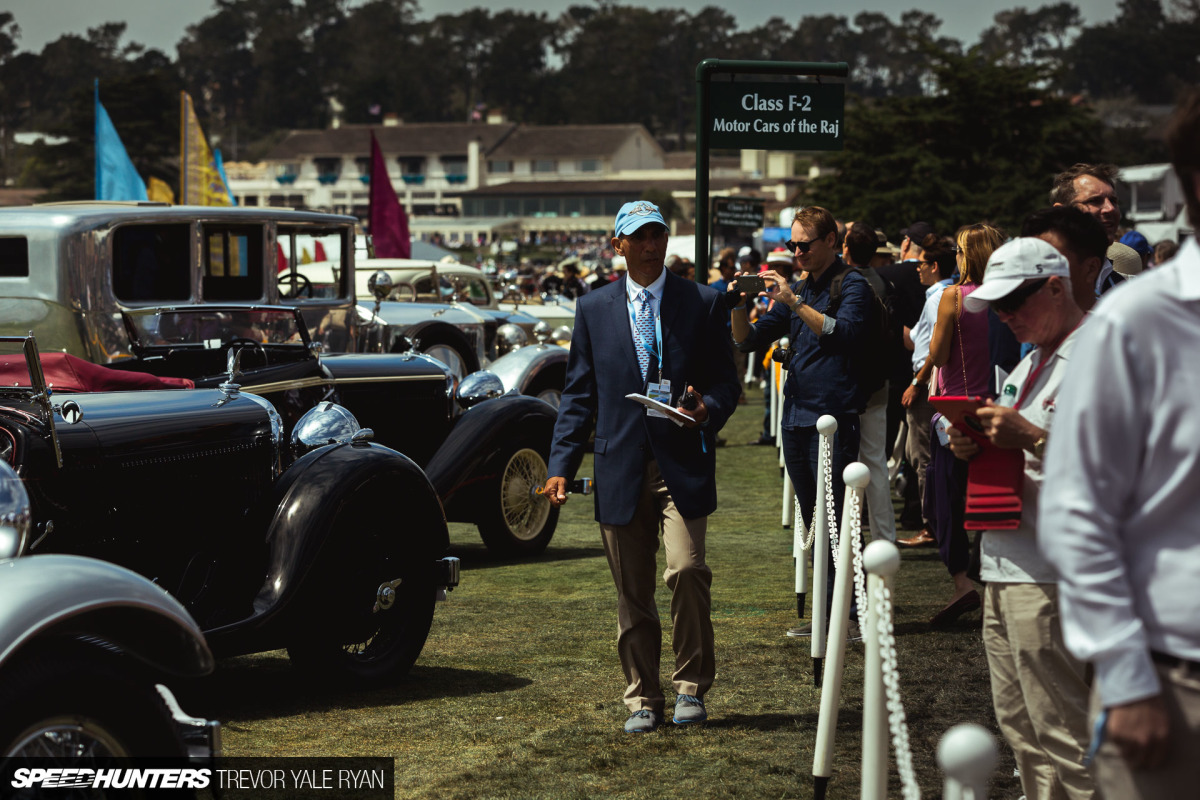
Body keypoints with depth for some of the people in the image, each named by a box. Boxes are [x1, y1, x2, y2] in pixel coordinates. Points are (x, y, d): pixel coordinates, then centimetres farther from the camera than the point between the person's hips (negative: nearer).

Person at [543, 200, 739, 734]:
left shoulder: (703, 303, 7)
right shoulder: (593, 309, 11)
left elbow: (725, 381, 8)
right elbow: (579, 393, 11)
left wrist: (707, 410, -15)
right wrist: (561, 464, 3)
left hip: (683, 464, -2)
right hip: (622, 467, 2)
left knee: (686, 570, -17)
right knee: (632, 594, 5)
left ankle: (691, 685, 1)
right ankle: (642, 699, 17)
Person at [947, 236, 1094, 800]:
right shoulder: (1029, 362, 20)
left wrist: (1029, 437, -24)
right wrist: (977, 447, 7)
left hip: (1051, 576, -10)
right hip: (1003, 566, 10)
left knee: (1060, 734, -9)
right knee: (1018, 728, 15)